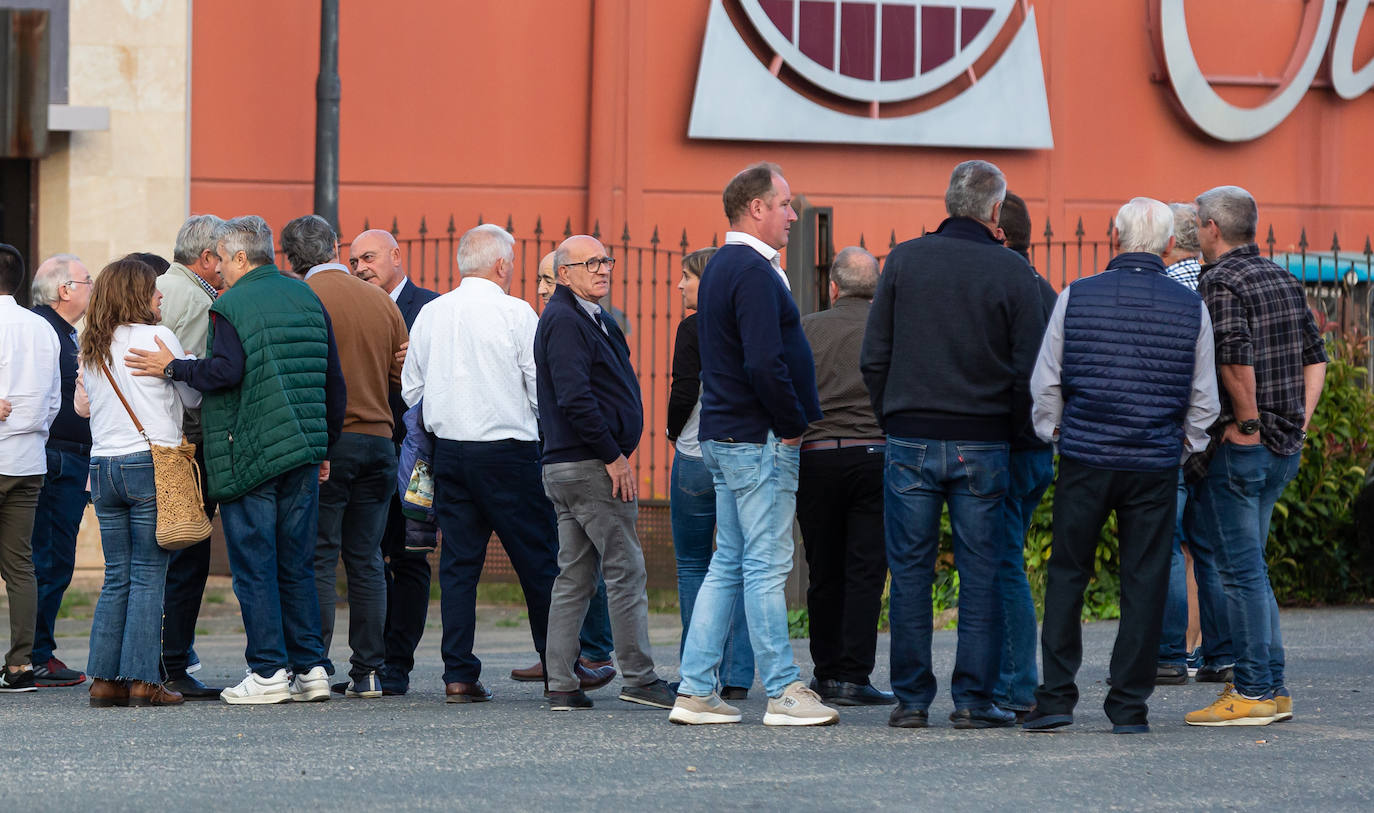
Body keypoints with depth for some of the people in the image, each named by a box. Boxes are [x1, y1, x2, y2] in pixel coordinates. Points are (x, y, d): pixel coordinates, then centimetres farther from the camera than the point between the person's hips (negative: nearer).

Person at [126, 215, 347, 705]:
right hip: (303, 452, 6)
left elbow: (226, 370, -22)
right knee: (296, 565, 12)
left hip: (249, 454, -6)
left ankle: (268, 672, -3)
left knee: (254, 566, -1)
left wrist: (173, 368, -9)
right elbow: (334, 382, 14)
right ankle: (310, 668, 10)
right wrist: (325, 445, 21)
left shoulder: (230, 307, -8)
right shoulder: (308, 300, 13)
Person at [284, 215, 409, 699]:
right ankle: (368, 672, 8)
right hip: (379, 438, 4)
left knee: (318, 558, -3)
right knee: (366, 560, 9)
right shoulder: (381, 301, 9)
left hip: (326, 439, -4)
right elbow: (404, 377, 11)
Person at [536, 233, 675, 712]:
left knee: (574, 577, 9)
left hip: (564, 469, 10)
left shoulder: (591, 320, 19)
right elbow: (574, 398, -22)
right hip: (590, 465, -10)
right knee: (626, 569, -7)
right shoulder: (565, 321, -13)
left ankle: (561, 686, 9)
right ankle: (639, 678, -5)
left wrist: (616, 452, 16)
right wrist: (613, 456, -19)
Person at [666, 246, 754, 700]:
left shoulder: (694, 328, -9)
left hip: (698, 458, -4)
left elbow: (684, 392, -13)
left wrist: (675, 434, 4)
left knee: (692, 565, 6)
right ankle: (737, 676, 4)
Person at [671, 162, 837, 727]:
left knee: (728, 564, 11)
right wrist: (793, 424, -13)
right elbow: (764, 364, -24)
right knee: (767, 564, -6)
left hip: (723, 436, 10)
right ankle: (783, 692, -2)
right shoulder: (753, 272, -16)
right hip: (759, 440, -10)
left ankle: (696, 691, 11)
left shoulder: (722, 267, 17)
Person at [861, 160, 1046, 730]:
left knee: (910, 572, 6)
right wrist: (1013, 430, 9)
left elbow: (874, 357, 3)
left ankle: (911, 699, 6)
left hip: (910, 441, 1)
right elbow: (1029, 368, -4)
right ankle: (973, 699, 2)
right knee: (981, 575, 4)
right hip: (982, 444, -1)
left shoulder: (904, 260, 1)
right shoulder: (1010, 271, -4)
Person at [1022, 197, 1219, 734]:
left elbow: (1045, 383, 3)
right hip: (1156, 465, 0)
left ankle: (1056, 696, 5)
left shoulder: (1077, 297, -2)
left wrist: (1053, 433, 18)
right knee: (1144, 583, 5)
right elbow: (1204, 398, 6)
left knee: (1067, 575, 9)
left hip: (1084, 456, 0)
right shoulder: (1190, 308, 0)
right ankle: (1129, 705, 5)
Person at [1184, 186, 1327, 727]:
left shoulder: (1220, 283, -13)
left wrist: (1247, 422, -17)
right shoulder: (1283, 280, 14)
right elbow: (1315, 356, 17)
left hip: (1237, 445, -9)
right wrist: (1300, 418, 13)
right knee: (1247, 565, 16)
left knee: (1241, 570, -4)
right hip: (1285, 448, 9)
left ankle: (1253, 693, -2)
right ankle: (1272, 686, 16)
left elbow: (1235, 358, -26)